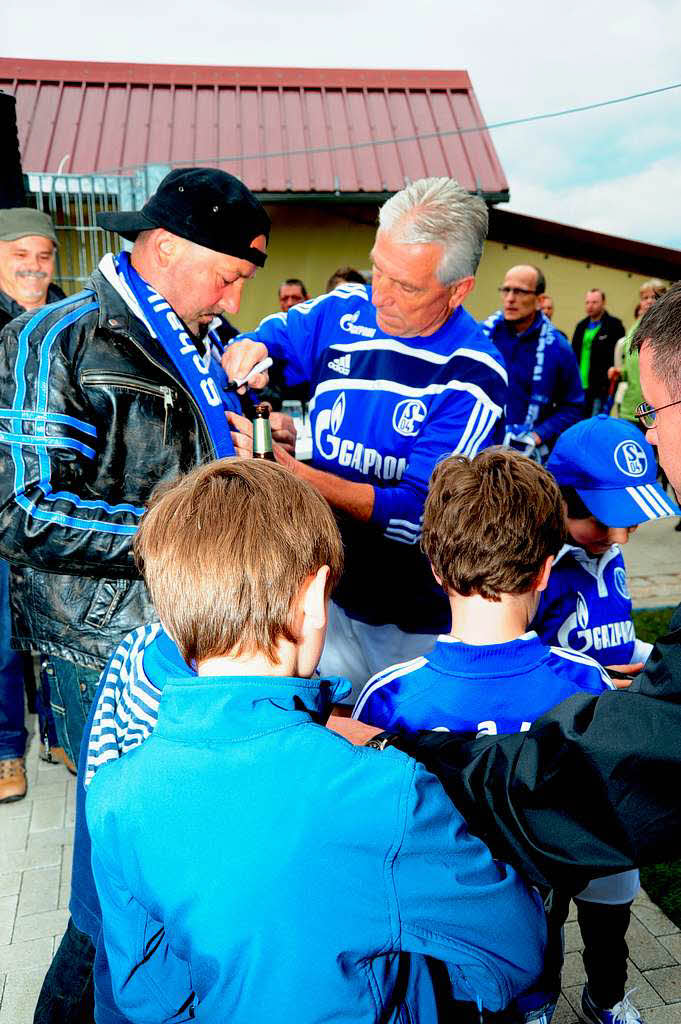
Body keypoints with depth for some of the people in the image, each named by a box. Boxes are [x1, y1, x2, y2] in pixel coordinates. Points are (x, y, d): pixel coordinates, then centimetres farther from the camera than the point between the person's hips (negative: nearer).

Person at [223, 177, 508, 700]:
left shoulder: (474, 376, -19)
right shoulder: (343, 313, -4)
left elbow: (417, 514, -23)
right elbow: (268, 336, 16)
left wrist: (289, 470, -30)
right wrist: (248, 348, -9)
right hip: (329, 595, 4)